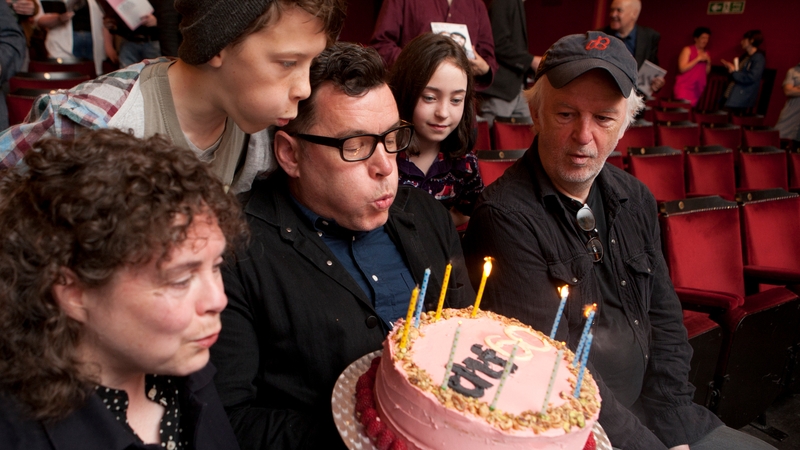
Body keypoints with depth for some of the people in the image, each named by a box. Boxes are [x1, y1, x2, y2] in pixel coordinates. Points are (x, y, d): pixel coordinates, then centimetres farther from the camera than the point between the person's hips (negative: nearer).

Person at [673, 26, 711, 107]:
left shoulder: (706, 54, 16)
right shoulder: (688, 50, -1)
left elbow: (707, 72, 18)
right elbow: (682, 68, -11)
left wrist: (708, 62, 1)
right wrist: (698, 59, -12)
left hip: (698, 89, 5)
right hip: (684, 87, -5)